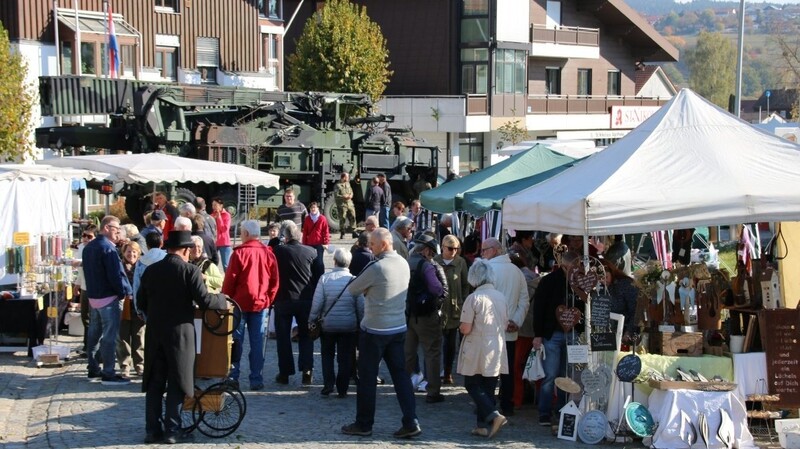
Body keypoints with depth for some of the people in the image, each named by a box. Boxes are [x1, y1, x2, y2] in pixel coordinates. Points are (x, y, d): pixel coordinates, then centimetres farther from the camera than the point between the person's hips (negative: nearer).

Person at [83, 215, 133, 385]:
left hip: (92, 296, 9)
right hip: (108, 297, -9)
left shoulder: (89, 247, 12)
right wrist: (126, 291, -11)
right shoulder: (108, 248, -18)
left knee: (94, 333, 16)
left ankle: (93, 369, 24)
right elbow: (117, 274, -21)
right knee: (109, 336, -6)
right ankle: (108, 374, -5)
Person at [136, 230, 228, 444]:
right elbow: (204, 300, -15)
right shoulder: (190, 270, -10)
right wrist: (222, 300, 3)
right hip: (179, 332, -4)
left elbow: (141, 302, 9)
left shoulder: (150, 270, 4)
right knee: (177, 382, 4)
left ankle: (152, 430, 11)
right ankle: (172, 430, 5)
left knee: (154, 382, 10)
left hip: (154, 332, 4)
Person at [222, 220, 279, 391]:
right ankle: (256, 379, 5)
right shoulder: (268, 253, 1)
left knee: (236, 340, 7)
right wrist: (268, 299, 13)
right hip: (260, 304, 3)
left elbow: (230, 280, -9)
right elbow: (275, 281, 4)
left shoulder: (239, 253, -10)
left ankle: (233, 376, 7)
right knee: (257, 342, 6)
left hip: (240, 303, -3)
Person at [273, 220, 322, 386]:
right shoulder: (311, 252, -4)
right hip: (306, 299, 2)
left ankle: (285, 373, 12)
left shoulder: (278, 251, -9)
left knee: (283, 336, 10)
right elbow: (320, 275, 1)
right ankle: (306, 370, 0)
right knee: (305, 336, 12)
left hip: (283, 299, -1)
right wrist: (315, 296, 12)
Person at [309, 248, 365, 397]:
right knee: (345, 358, 9)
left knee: (327, 355, 17)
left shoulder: (325, 278, -10)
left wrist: (312, 320, 4)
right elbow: (361, 307, -3)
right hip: (349, 326, 0)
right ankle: (342, 389, 10)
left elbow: (317, 304, -8)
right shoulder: (354, 280, -7)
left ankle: (328, 385, 10)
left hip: (328, 325, 0)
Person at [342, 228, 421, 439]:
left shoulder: (377, 268, -19)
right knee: (400, 374, 8)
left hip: (374, 330, -7)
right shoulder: (404, 264, 3)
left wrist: (364, 287, 9)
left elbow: (352, 289, -9)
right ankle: (411, 422, 3)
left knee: (367, 378, 6)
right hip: (399, 328, 7)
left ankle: (363, 424, 15)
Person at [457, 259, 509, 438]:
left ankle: (493, 415, -13)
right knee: (488, 388, 11)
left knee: (472, 385, 4)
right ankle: (484, 425, 11)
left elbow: (465, 329, -15)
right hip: (497, 351, 6)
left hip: (477, 352, -5)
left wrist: (461, 327, 5)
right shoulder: (501, 297, 3)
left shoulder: (474, 298, -15)